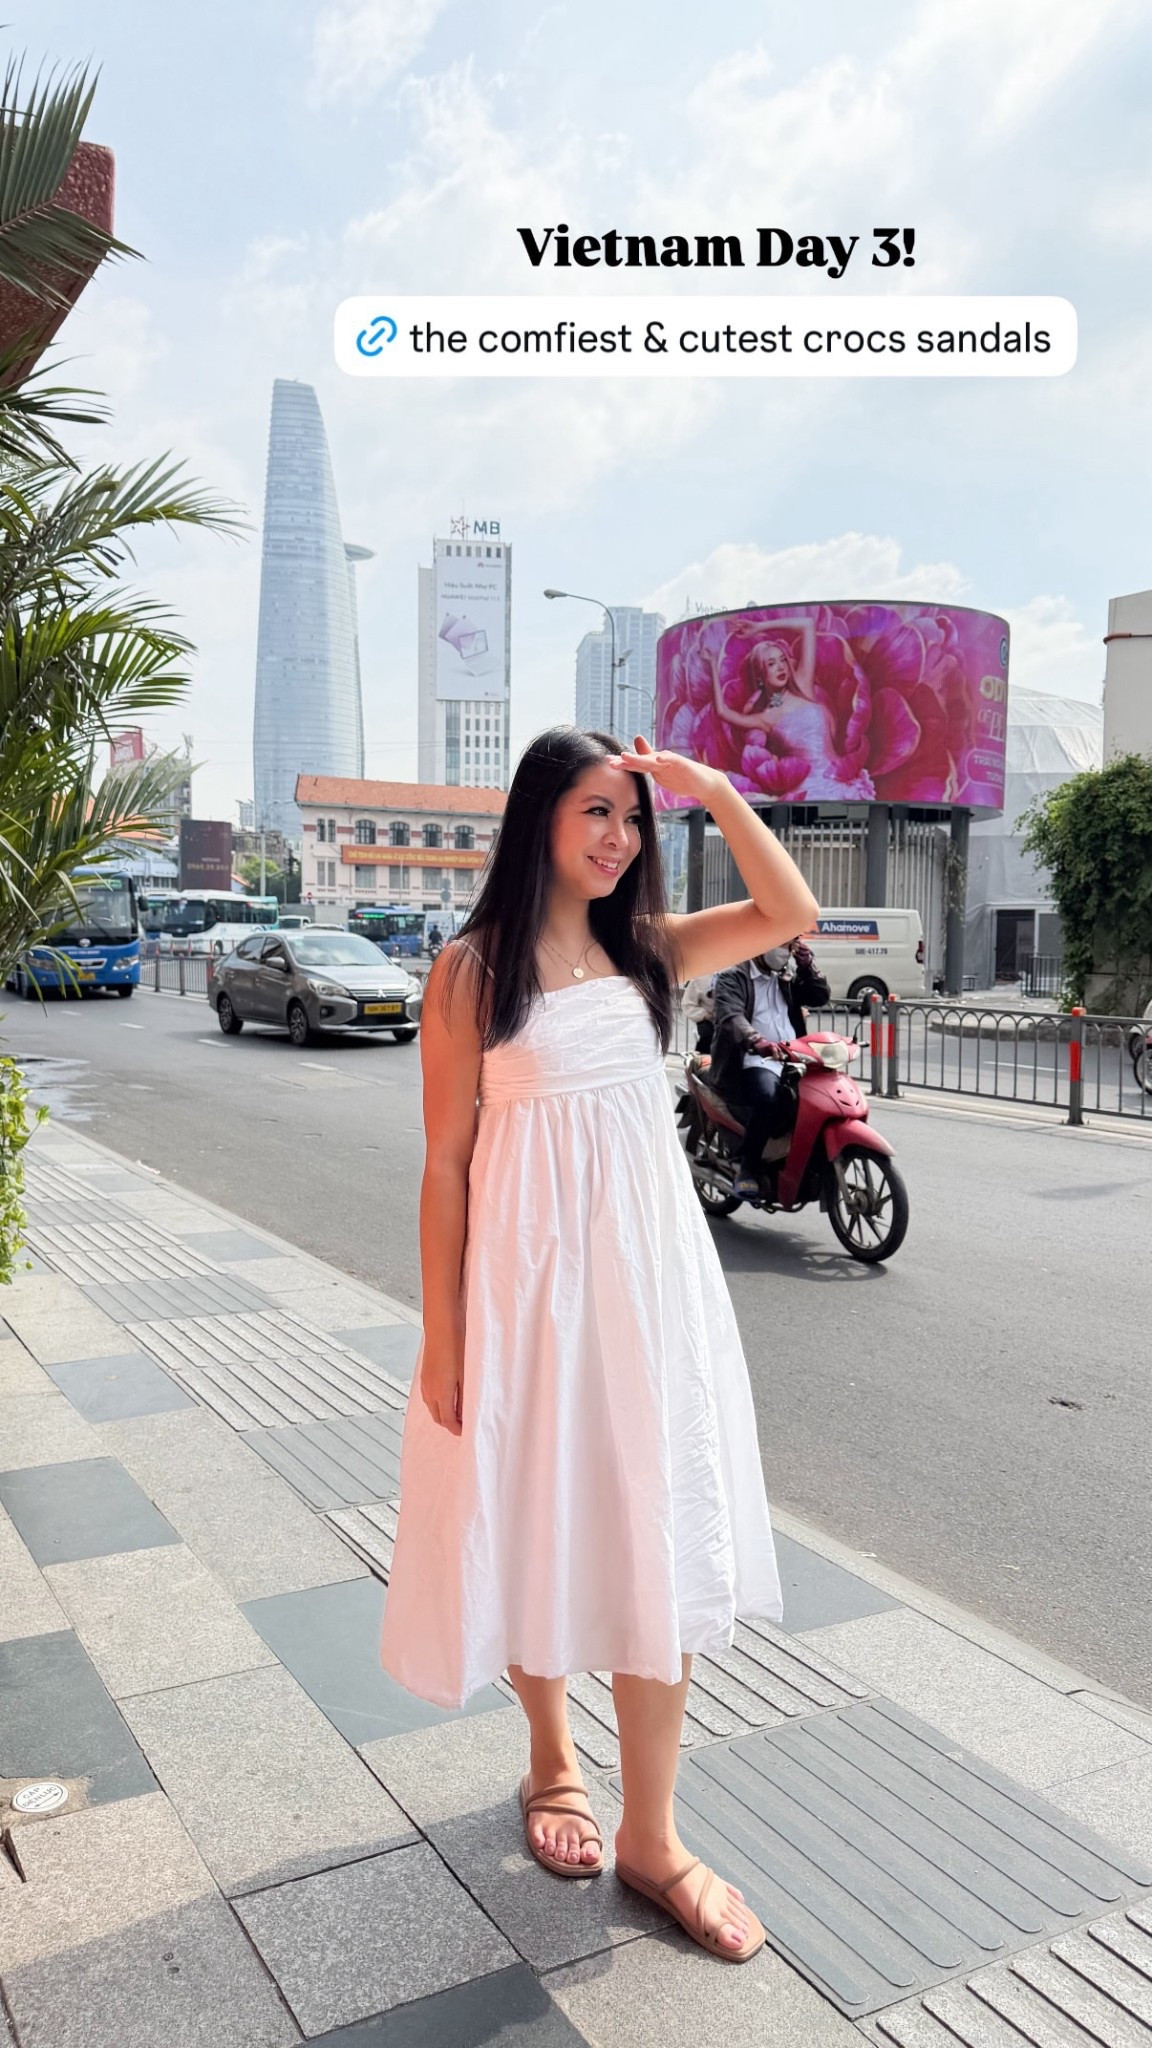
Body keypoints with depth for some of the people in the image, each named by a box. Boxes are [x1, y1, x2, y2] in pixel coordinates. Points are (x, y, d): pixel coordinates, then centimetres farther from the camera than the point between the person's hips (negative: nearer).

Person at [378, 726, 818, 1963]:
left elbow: (792, 912, -1)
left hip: (648, 1278, 4)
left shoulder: (646, 951, 7)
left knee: (658, 1542, 5)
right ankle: (552, 1760, 39)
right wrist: (442, 1338, -7)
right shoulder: (473, 969, -6)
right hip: (528, 1279, -3)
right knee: (535, 1529, 12)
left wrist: (716, 791, -7)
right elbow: (446, 1162, -6)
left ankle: (650, 1837, 19)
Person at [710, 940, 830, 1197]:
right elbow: (731, 1017, -17)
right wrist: (757, 1042, -38)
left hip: (793, 1061, 7)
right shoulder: (733, 978, 1)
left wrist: (807, 965, 3)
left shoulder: (788, 978, 24)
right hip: (754, 1062, -6)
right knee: (770, 1097, -38)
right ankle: (747, 1167, -22)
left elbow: (820, 997, 17)